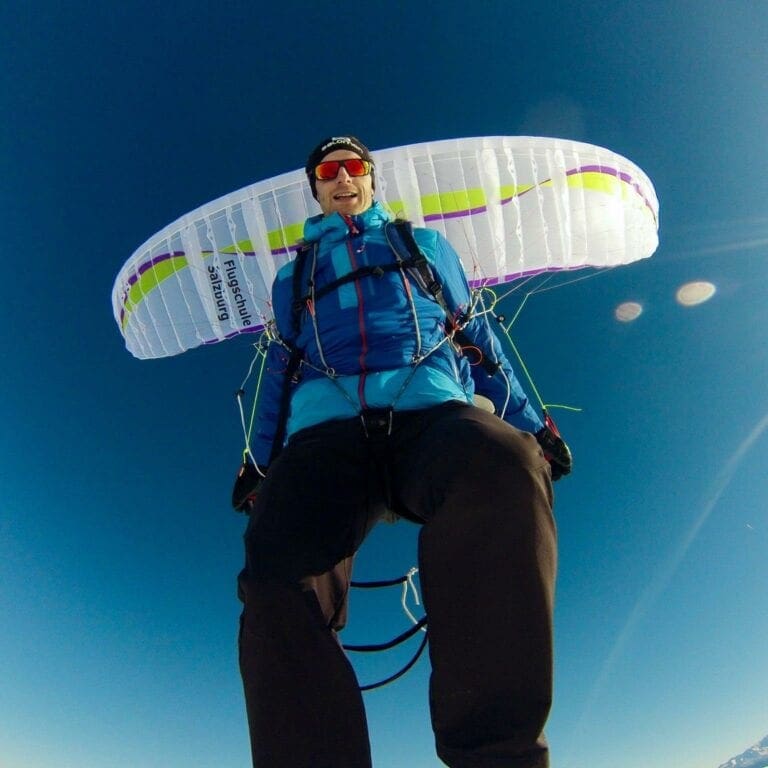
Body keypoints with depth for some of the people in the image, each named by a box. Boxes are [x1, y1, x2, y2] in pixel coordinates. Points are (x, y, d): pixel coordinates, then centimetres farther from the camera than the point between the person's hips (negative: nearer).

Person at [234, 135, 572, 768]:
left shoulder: (426, 244, 33)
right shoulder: (293, 272, 35)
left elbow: (479, 337, 28)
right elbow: (282, 366, 30)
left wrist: (529, 425, 19)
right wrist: (260, 461, 19)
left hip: (430, 409, 0)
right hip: (326, 424, 2)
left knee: (499, 463, -38)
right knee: (278, 579, -30)